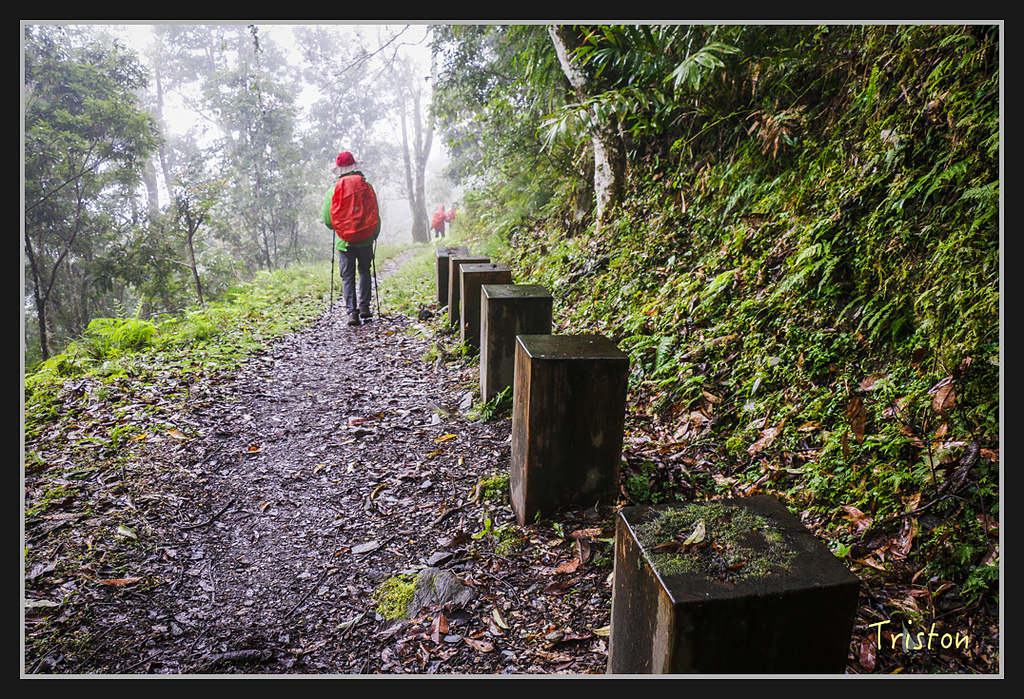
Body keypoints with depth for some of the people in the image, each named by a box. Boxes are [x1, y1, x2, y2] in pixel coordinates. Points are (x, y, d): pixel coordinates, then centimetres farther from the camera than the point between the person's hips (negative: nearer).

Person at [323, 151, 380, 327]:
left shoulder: (333, 190, -2)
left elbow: (327, 220, -1)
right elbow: (375, 214, 0)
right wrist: (375, 234, 14)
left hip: (343, 240, 0)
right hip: (364, 239, 0)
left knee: (347, 276, 5)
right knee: (364, 271, 18)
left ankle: (352, 312, -3)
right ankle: (364, 306, 16)